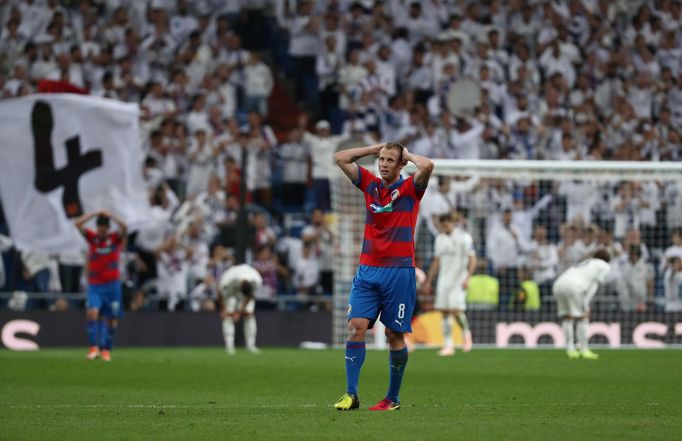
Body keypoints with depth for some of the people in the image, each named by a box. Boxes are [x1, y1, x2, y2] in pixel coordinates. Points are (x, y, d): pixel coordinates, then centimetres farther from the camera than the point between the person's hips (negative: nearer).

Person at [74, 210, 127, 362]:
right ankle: (94, 346, -20)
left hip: (112, 285, 0)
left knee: (112, 319, 2)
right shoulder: (92, 237, 2)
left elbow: (124, 228, -21)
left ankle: (106, 349, 15)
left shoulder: (115, 239, -1)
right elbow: (78, 224, -10)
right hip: (94, 285, 0)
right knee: (92, 313, -21)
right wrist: (95, 213, -10)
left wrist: (110, 216, -16)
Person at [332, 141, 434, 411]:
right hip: (367, 270, 3)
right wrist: (376, 148, 10)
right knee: (356, 326, -10)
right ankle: (351, 394, -11)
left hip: (399, 272, -3)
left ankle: (393, 398, 12)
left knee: (395, 334, 1)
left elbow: (427, 166, -20)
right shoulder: (370, 184, 11)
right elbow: (341, 158, 11)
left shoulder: (410, 189, 0)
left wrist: (408, 155, -1)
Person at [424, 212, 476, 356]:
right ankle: (448, 346, 4)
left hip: (459, 280, -6)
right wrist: (428, 281, 17)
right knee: (445, 312, 1)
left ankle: (466, 333, 13)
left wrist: (467, 279, -19)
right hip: (443, 280, 6)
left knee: (456, 310, -15)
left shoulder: (464, 237, -7)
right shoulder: (440, 238, 11)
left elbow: (472, 260, -8)